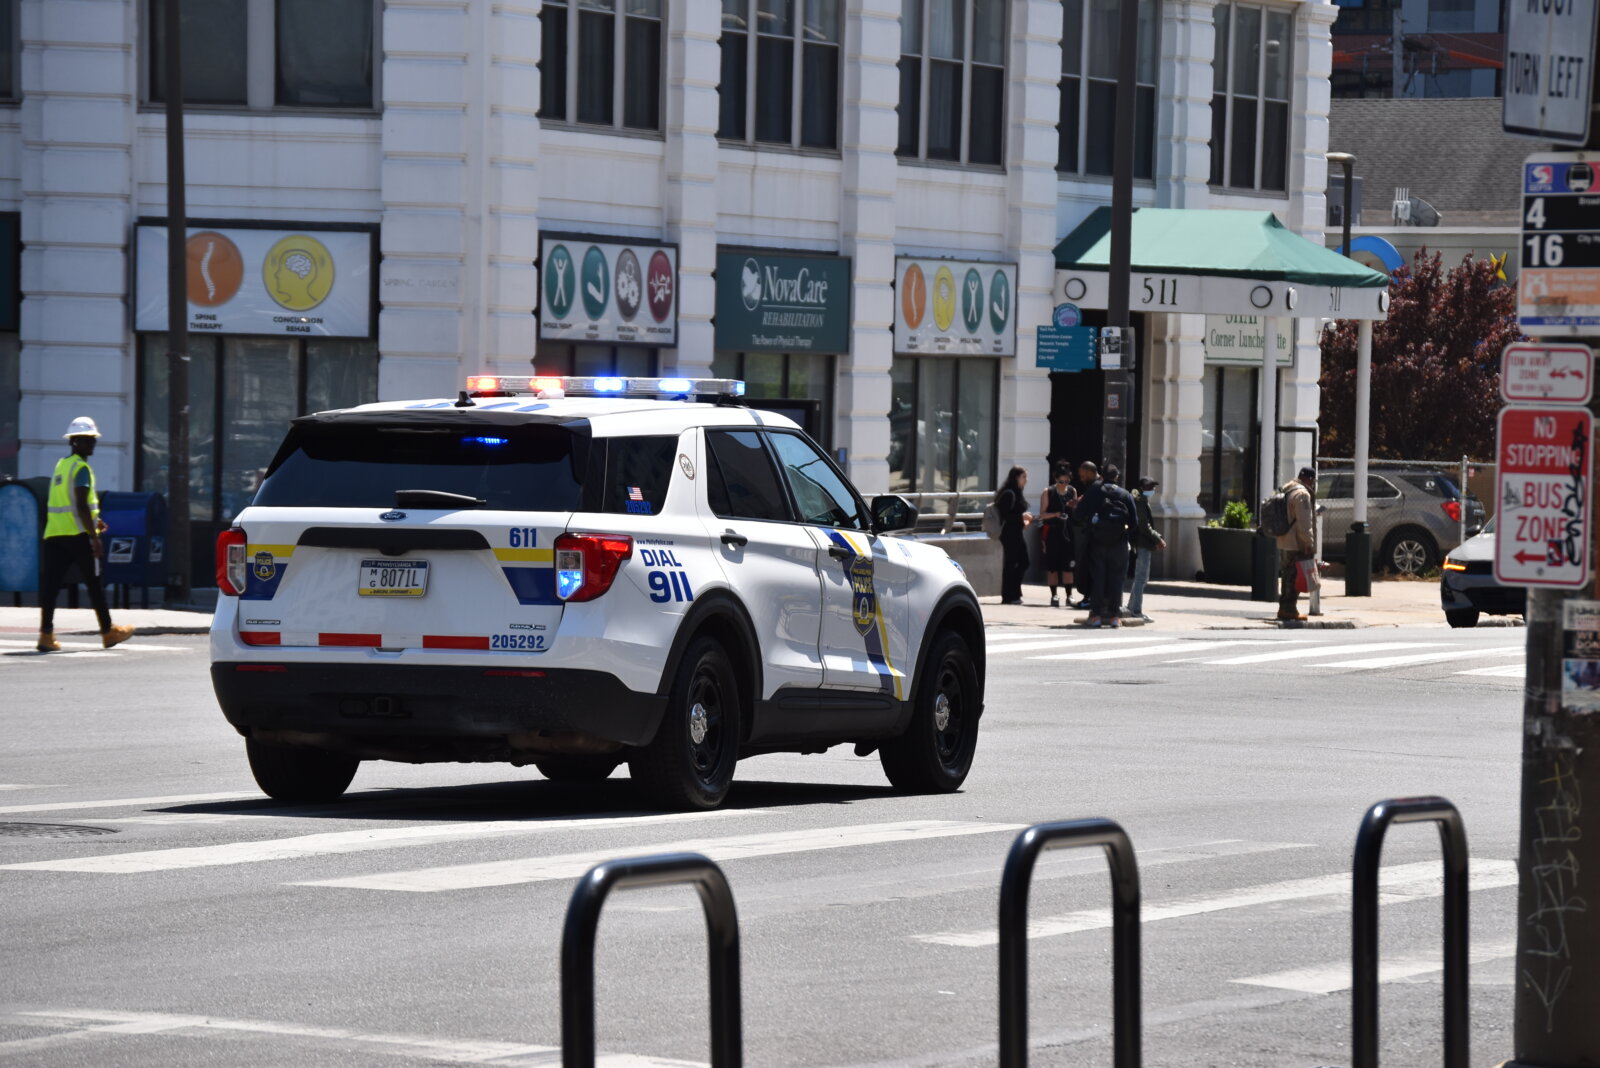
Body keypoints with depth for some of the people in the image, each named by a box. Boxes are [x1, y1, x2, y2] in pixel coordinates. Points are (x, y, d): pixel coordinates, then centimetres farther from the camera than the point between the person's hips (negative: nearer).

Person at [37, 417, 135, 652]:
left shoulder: (61, 465, 17)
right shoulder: (81, 468, -10)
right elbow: (81, 505, -18)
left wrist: (93, 521, 29)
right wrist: (95, 537, -17)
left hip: (54, 534, 7)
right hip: (78, 535, -7)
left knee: (50, 584, -1)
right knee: (94, 584, 5)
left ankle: (46, 634, -9)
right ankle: (108, 632, 14)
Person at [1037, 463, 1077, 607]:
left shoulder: (1072, 491, 8)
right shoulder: (1048, 492, -1)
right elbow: (1042, 514, -3)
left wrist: (1075, 506, -7)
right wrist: (1055, 514, -19)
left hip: (1067, 531, 2)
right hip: (1052, 532, -2)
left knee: (1068, 565, 1)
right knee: (1052, 565, 0)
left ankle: (1069, 595, 7)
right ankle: (1054, 595, 5)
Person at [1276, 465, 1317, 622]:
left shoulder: (1286, 490, 16)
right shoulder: (1302, 494, -15)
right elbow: (1304, 523, -20)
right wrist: (1309, 544, -16)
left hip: (1283, 543, 9)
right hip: (1296, 544, -9)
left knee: (1287, 575, 15)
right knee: (1294, 577, -5)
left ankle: (1284, 609, 19)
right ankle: (1289, 610, -6)